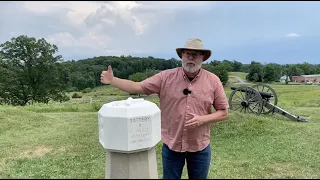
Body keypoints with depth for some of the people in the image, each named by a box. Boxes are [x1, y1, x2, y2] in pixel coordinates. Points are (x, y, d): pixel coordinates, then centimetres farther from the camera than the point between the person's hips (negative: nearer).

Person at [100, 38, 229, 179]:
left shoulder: (213, 80, -6)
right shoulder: (166, 77, -7)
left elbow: (223, 112, -1)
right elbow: (138, 87, -6)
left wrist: (202, 119, -17)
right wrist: (112, 80, -18)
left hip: (200, 147, 0)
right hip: (171, 145, 0)